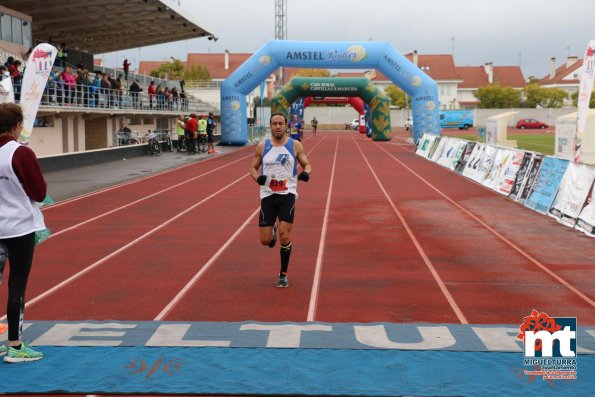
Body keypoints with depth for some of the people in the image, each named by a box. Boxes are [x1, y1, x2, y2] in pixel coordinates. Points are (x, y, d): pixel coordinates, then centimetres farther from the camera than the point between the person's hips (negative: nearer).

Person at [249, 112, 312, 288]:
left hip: (287, 194, -1)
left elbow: (307, 164, 8)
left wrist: (306, 172, -16)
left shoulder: (295, 145, 1)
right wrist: (257, 177, -10)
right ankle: (273, 231, 40)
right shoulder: (262, 146, 4)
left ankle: (283, 274, 7)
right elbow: (253, 167, 13)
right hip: (268, 195, 2)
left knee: (285, 236, -12)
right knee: (265, 240, -1)